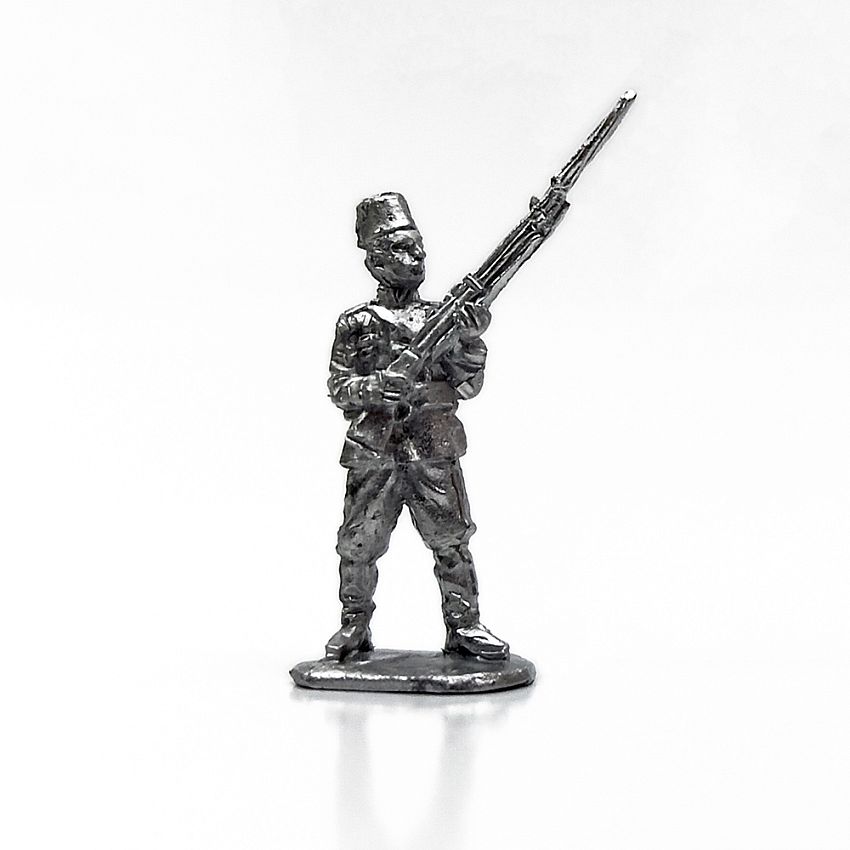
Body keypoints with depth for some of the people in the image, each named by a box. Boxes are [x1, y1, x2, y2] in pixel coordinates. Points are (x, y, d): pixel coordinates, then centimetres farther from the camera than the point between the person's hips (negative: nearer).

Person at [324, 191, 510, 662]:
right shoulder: (355, 323, 4)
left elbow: (468, 386, 5)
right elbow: (338, 388, 1)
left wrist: (471, 342, -11)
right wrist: (372, 388, -19)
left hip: (433, 454, 1)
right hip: (373, 456, -1)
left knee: (452, 544, 2)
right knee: (360, 546, 7)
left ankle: (464, 627, 16)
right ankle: (354, 628, 25)